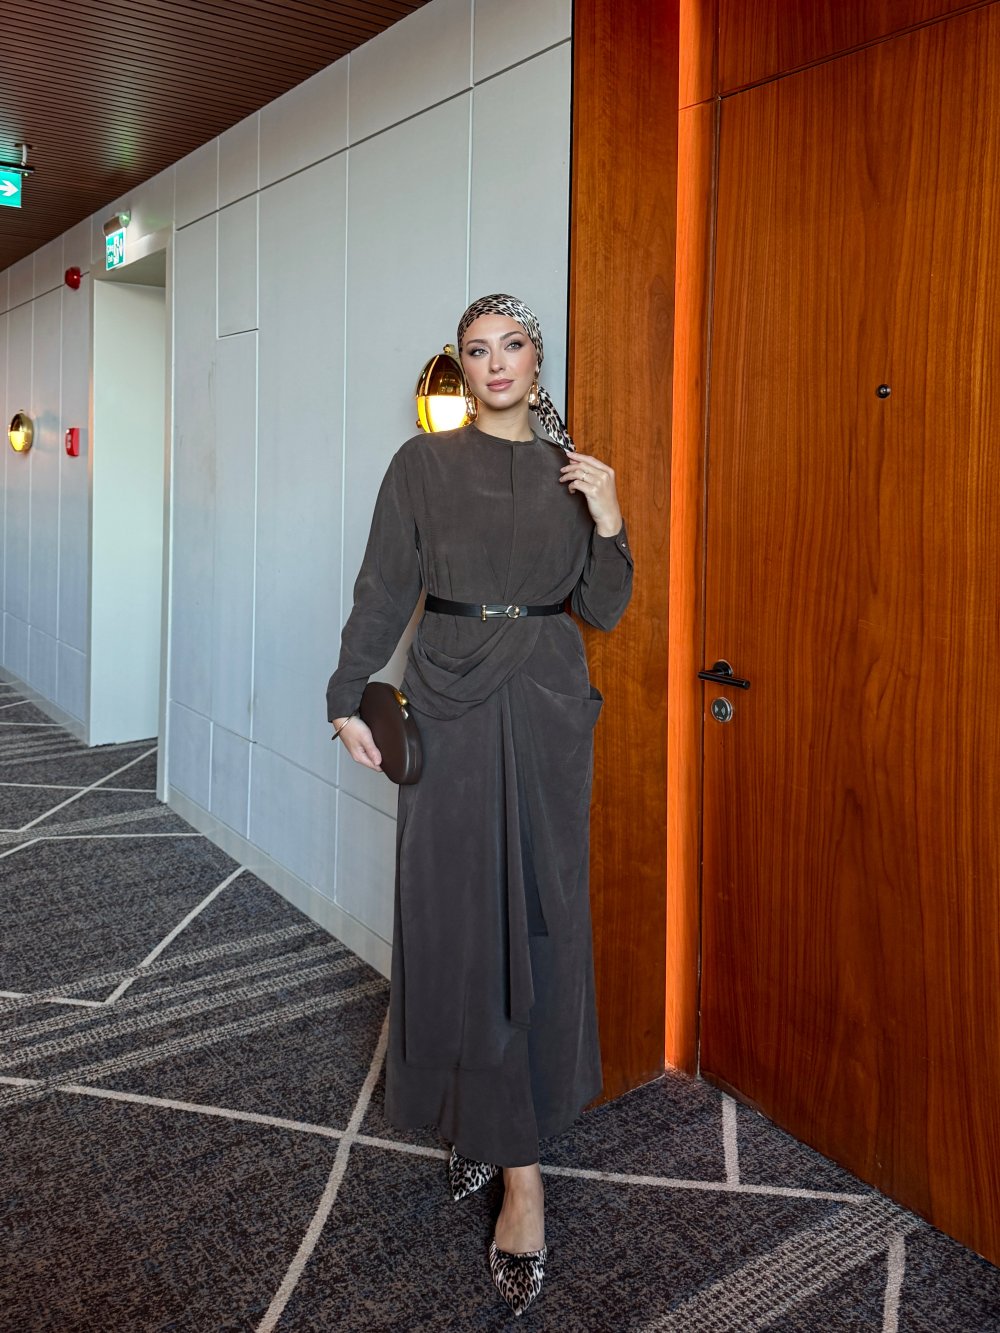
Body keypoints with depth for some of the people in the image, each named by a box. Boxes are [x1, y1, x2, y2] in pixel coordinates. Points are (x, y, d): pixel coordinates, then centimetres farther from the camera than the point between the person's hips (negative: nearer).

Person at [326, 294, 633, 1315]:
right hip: (451, 711, -2)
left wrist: (609, 521, -8)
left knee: (539, 916, 4)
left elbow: (603, 610, 7)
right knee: (460, 917, -1)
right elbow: (383, 591, 0)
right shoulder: (423, 464, 3)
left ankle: (500, 1122, 22)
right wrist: (349, 698, -7)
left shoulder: (573, 472, 9)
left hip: (548, 712, 2)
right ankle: (517, 1164, 14)